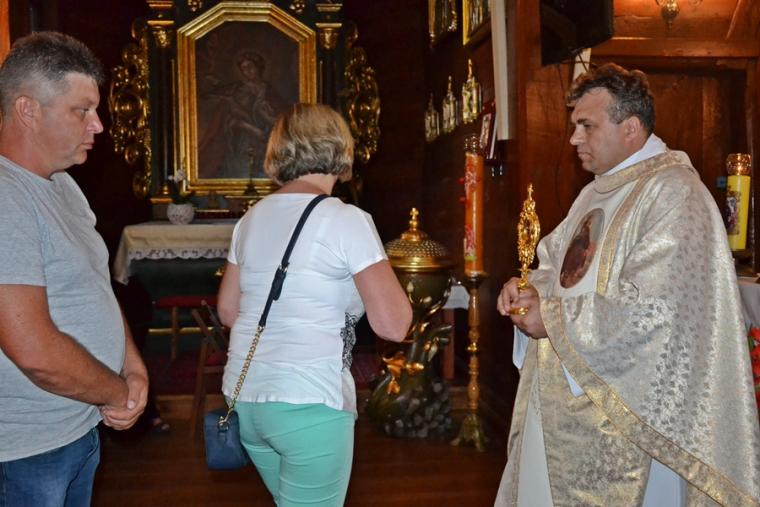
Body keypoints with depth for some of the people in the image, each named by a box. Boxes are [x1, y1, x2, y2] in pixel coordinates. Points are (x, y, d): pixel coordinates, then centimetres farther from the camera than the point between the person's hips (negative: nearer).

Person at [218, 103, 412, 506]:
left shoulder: (251, 219, 7)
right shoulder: (346, 219, -12)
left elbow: (228, 312, 15)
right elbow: (394, 325, -16)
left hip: (244, 397, 7)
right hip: (308, 403, -7)